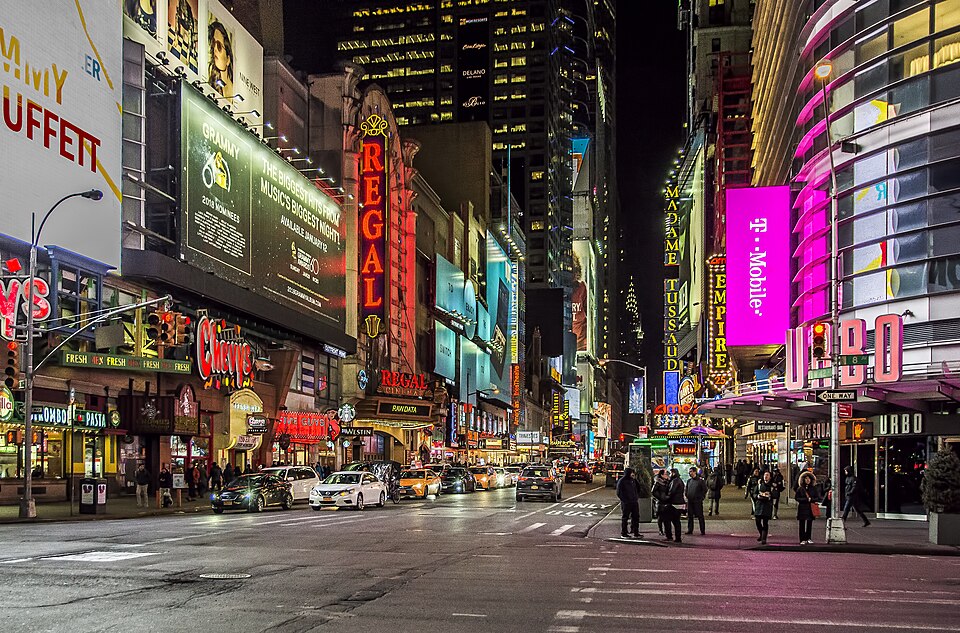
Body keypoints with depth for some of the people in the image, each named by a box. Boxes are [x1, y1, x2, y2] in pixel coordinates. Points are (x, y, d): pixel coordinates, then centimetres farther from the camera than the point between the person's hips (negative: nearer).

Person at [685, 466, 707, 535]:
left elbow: (705, 490, -4)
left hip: (697, 501, -6)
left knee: (700, 516, -2)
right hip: (690, 501, 6)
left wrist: (701, 497, -6)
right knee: (690, 516, 9)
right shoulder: (689, 481, 11)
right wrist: (687, 496, 10)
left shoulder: (700, 481, -6)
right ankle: (690, 530, 16)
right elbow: (686, 490, 21)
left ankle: (702, 531, 2)